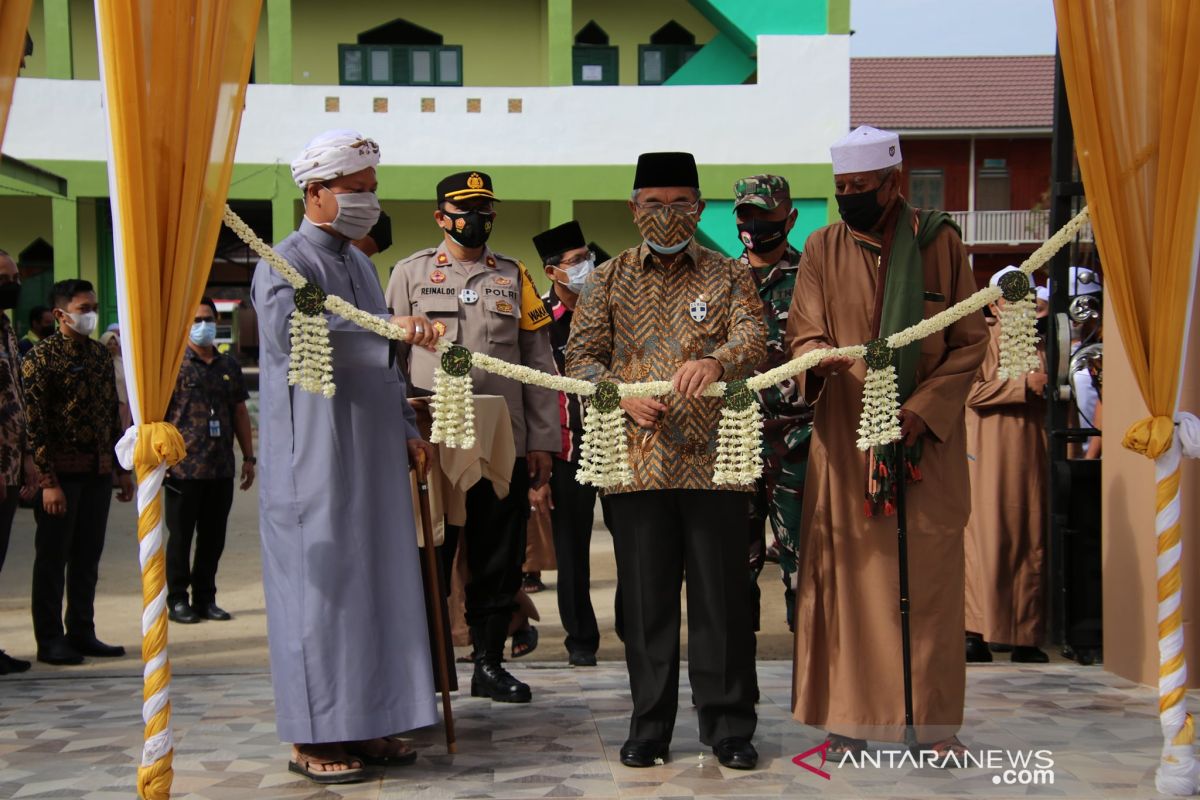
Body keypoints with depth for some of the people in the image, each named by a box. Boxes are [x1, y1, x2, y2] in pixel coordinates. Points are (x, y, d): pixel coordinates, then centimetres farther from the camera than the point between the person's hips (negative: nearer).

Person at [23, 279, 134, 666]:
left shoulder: (100, 354, 12)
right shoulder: (41, 357, -8)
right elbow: (34, 423, -13)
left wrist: (121, 470, 15)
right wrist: (47, 481, -18)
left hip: (98, 472, 6)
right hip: (61, 473, -6)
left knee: (88, 557, 12)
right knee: (52, 558, 3)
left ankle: (82, 633, 22)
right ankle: (50, 641, 10)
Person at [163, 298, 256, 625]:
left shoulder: (228, 366, 14)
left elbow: (240, 412, 18)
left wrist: (248, 457, 13)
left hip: (221, 468, 5)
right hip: (184, 468, -5)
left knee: (214, 537, 9)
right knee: (180, 536, 4)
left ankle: (205, 598, 20)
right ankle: (177, 600, 13)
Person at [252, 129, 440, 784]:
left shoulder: (359, 263, 19)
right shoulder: (286, 263, -8)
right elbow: (289, 332, -29)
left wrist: (405, 428, 18)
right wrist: (392, 327, -37)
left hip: (372, 455, 8)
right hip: (314, 458, -8)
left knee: (376, 581, 9)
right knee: (321, 587, -5)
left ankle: (364, 720, 17)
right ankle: (313, 736, 4)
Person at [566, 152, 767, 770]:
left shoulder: (728, 277, 9)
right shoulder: (609, 280, 13)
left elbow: (753, 338, -7)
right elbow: (580, 356, 8)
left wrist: (716, 361, -29)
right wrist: (620, 395, -11)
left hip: (713, 460, -1)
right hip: (637, 459, 1)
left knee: (721, 596, 2)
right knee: (646, 598, 6)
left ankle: (728, 726, 14)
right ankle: (650, 726, 18)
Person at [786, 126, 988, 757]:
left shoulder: (939, 243, 2)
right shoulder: (822, 250, 6)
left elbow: (970, 341, 2)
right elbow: (805, 332, 1)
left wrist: (922, 408, -10)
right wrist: (819, 361, -23)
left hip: (927, 437, 0)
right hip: (846, 439, 1)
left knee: (929, 575, 2)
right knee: (847, 570, -1)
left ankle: (933, 717, 11)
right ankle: (850, 713, 6)